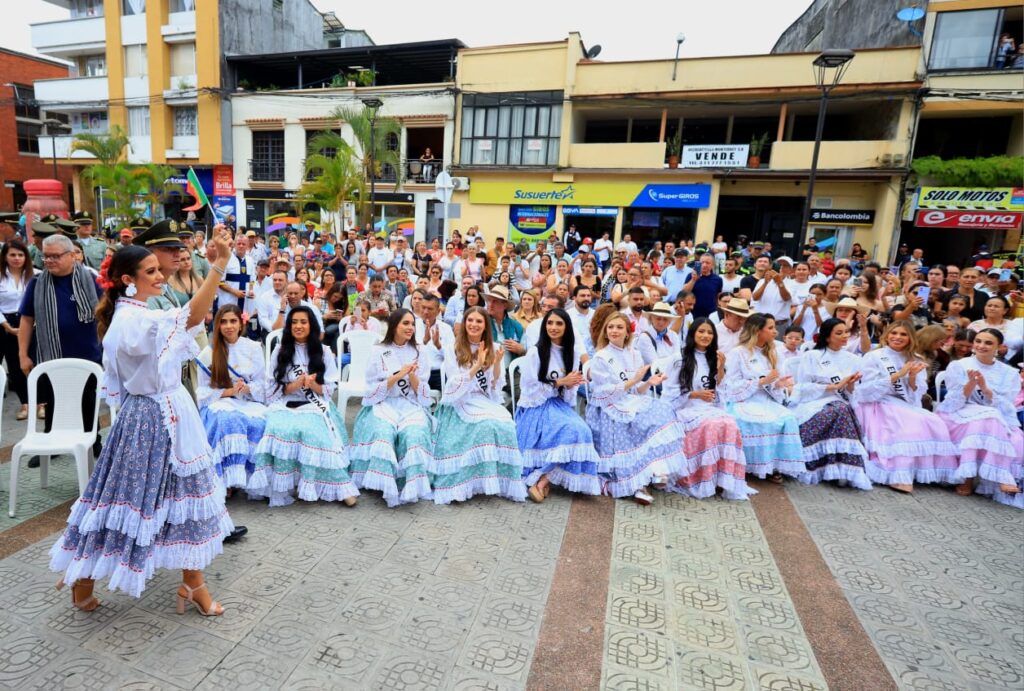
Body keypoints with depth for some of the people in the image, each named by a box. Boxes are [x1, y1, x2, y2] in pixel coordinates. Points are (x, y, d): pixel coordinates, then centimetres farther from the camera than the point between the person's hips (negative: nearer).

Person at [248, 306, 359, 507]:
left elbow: (329, 389, 5)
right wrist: (295, 385, -13)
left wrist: (312, 385, -15)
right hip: (285, 405, 1)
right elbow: (272, 388, 5)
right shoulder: (280, 351, 10)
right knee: (282, 429, -32)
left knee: (315, 431, -31)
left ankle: (339, 488, -26)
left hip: (315, 406, -1)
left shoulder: (324, 353, 9)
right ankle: (283, 487, -21)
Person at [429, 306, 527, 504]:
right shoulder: (452, 349, 1)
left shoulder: (494, 348, 9)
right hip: (460, 402, -3)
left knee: (505, 424, -28)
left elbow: (496, 386, 5)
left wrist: (497, 363, -12)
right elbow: (454, 386, -8)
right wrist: (477, 365, -17)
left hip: (487, 402, 3)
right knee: (488, 424, -32)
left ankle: (502, 480, -17)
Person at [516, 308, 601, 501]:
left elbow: (570, 395, 11)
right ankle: (543, 479, -17)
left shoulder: (572, 354, 9)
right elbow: (529, 388, -9)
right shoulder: (535, 352, -6)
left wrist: (570, 385, -13)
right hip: (536, 407, -5)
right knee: (571, 431, -29)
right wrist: (560, 382, -12)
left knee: (581, 431, -25)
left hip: (561, 406, 5)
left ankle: (543, 479, -18)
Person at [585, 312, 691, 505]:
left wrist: (649, 383, -12)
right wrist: (633, 381, -21)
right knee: (646, 420, -27)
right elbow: (606, 393, -14)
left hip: (632, 403, 5)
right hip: (609, 409, -5)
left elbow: (637, 391, 8)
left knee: (661, 410, -21)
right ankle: (638, 481, -22)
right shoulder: (600, 357, -6)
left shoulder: (634, 355, 9)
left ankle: (656, 470, -22)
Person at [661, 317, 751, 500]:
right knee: (709, 426, -34)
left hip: (710, 408, 4)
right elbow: (670, 392, -2)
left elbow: (720, 391, 13)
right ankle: (703, 481, -24)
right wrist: (695, 394, -13)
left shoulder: (714, 358, 19)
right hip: (686, 409, -4)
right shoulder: (678, 358, 3)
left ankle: (724, 479, -25)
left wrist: (721, 369, -1)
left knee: (729, 424, -28)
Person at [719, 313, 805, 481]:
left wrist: (781, 386, -12)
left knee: (788, 418, -24)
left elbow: (776, 385, 12)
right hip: (742, 402, -5)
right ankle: (762, 466, -18)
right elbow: (733, 387, -10)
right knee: (764, 422, -33)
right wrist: (762, 381, -15)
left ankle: (777, 465, -16)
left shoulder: (771, 353, 18)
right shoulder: (737, 353, -3)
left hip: (766, 401, 6)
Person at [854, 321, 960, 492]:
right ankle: (899, 476, -34)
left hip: (905, 407, 5)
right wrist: (898, 375, -16)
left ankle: (930, 471, -14)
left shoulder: (915, 361, 15)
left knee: (934, 423, -21)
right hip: (876, 407, -5)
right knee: (908, 424, -31)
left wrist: (912, 378, -11)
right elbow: (868, 391, -12)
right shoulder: (873, 357, 0)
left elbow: (914, 398, 7)